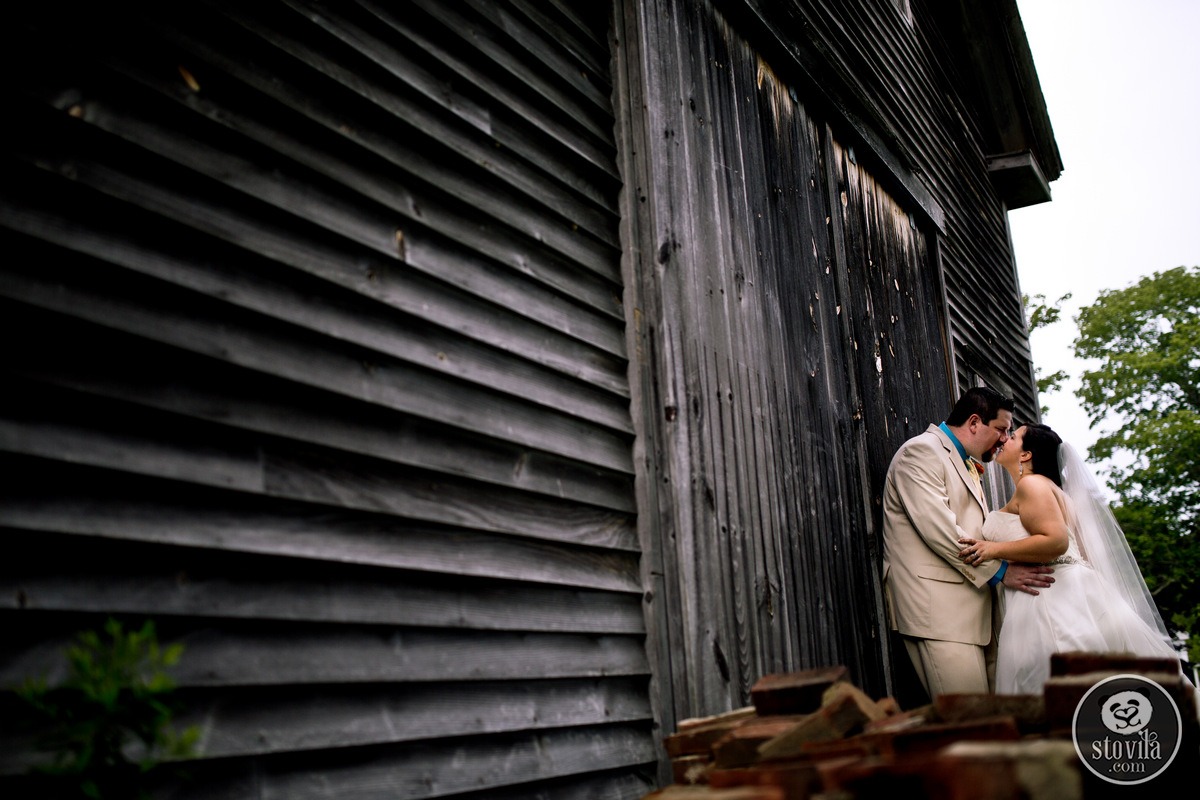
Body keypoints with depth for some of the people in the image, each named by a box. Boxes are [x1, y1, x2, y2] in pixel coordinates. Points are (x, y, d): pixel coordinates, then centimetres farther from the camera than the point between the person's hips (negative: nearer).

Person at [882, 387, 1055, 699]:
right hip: (936, 606, -9)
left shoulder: (967, 465, 25)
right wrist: (999, 570, -13)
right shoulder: (921, 452, -6)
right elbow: (938, 529, -17)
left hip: (972, 607, 10)